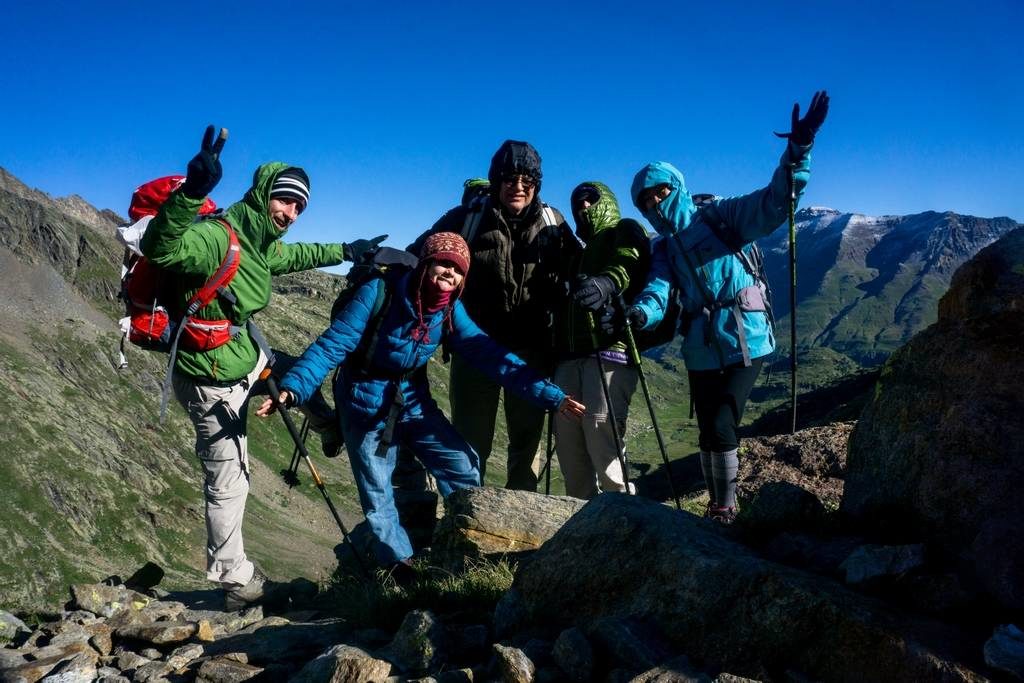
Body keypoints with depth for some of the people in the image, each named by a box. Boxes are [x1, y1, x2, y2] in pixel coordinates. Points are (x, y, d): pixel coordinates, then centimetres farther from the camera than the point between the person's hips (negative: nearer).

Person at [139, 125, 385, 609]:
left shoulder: (261, 243, 2)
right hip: (212, 381, -8)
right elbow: (160, 248, -47)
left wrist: (345, 251, 25)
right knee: (228, 484, 4)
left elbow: (293, 256, 24)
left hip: (244, 359, 8)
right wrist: (192, 192, -62)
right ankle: (237, 583, 21)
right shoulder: (218, 237, -27)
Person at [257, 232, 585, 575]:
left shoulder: (451, 310, -10)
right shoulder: (379, 292, -23)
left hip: (414, 400, 4)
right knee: (378, 496, 3)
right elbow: (332, 345, -24)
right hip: (366, 404, -4)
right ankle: (400, 567, 24)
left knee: (464, 467, -4)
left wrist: (548, 395, -25)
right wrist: (293, 387, -38)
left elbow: (488, 354, -16)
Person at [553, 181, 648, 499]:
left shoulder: (625, 232, 11)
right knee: (569, 448, 2)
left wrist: (608, 282, -33)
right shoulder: (579, 256, 34)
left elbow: (629, 264, -12)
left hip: (610, 351, -7)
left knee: (603, 445, -16)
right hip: (570, 357, 7)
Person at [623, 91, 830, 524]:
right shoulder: (664, 250, 12)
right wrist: (639, 314, -30)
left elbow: (773, 204, -13)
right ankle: (718, 509, 27)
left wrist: (798, 151, -28)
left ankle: (724, 510, 8)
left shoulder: (719, 217, 0)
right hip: (701, 351, 5)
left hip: (744, 340, -5)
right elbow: (656, 293, -6)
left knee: (721, 428, -11)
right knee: (709, 433, 10)